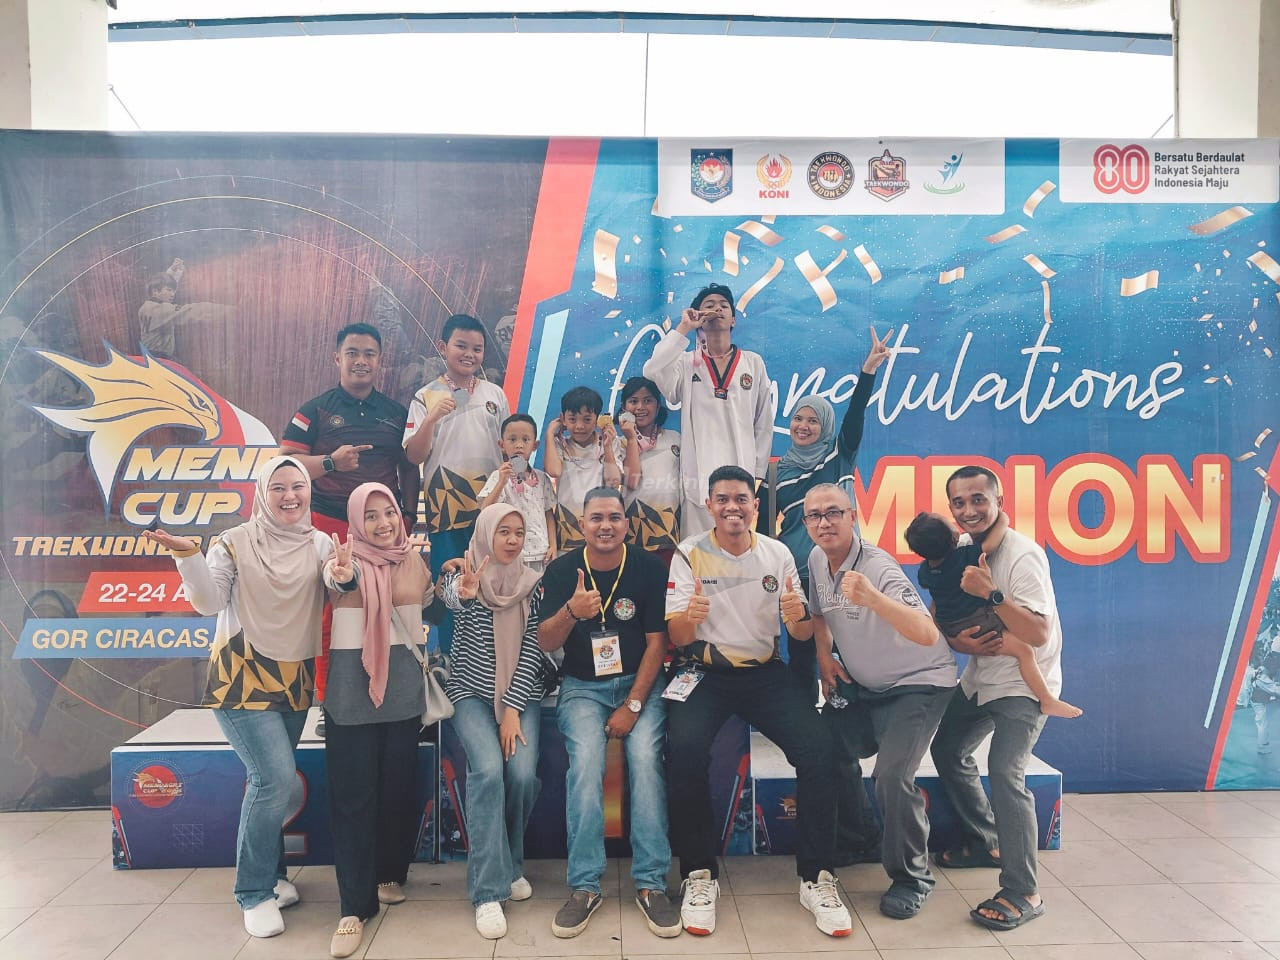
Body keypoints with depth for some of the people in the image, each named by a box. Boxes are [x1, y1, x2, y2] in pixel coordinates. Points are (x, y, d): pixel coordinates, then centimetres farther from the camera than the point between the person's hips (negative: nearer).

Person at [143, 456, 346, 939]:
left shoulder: (321, 545, 4)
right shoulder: (237, 542, -4)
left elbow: (336, 596, -6)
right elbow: (210, 601, -9)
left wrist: (341, 570, -25)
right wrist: (189, 557, -23)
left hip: (295, 681, 4)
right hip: (243, 677, -4)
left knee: (270, 781, 13)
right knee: (278, 778, -13)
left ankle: (271, 875, 31)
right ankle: (254, 893, 4)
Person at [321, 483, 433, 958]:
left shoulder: (414, 558, 4)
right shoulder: (347, 559, -6)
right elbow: (338, 581, -31)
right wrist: (341, 577, -52)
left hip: (403, 687, 3)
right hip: (352, 687, -3)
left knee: (399, 787, 12)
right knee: (353, 793, -2)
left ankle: (390, 875, 33)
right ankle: (355, 906, 5)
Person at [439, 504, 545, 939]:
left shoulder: (531, 584, 1)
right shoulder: (465, 576, -4)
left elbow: (531, 649, -2)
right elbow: (450, 596, -29)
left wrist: (513, 710, -11)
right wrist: (464, 593, -55)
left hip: (520, 693, 2)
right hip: (472, 692, -2)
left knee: (522, 772, -18)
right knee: (488, 770, -24)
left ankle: (508, 864, 9)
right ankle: (489, 890, -16)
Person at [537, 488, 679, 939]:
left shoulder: (650, 568, -5)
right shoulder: (561, 571, -2)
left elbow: (657, 641, -4)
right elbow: (545, 643, -7)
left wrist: (632, 705, -11)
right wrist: (571, 611, -28)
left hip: (640, 682, 0)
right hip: (582, 687, 1)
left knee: (645, 757, -24)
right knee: (586, 761, -24)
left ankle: (652, 884, -13)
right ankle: (585, 887, -14)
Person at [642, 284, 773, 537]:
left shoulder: (754, 363, 11)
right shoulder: (686, 363, 8)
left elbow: (764, 423, 12)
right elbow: (652, 372, -14)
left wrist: (758, 473, 7)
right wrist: (683, 329, -7)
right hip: (699, 476, -1)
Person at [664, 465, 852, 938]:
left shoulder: (778, 553, 4)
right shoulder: (690, 554, -2)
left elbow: (804, 633, 6)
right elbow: (676, 637, -6)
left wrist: (798, 615, -19)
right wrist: (689, 618, -31)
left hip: (764, 671, 2)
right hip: (704, 671, -2)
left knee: (818, 746, -21)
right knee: (685, 747, -29)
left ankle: (815, 877, -4)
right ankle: (699, 875, -10)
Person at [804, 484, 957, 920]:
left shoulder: (878, 568, -28)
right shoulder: (817, 560, -4)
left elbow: (928, 634, -42)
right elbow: (819, 612, 17)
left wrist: (871, 597, -55)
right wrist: (824, 656, 4)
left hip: (918, 682, -8)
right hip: (860, 684, 8)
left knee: (892, 775, -22)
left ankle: (911, 877, 2)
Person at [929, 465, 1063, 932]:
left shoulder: (1023, 555, -22)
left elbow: (1038, 635, -29)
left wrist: (991, 592, -39)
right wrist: (960, 642, -16)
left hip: (1025, 682, -8)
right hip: (980, 674, 8)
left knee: (1004, 772, -22)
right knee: (948, 751, 18)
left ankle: (1023, 894, -9)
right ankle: (986, 842, 38)